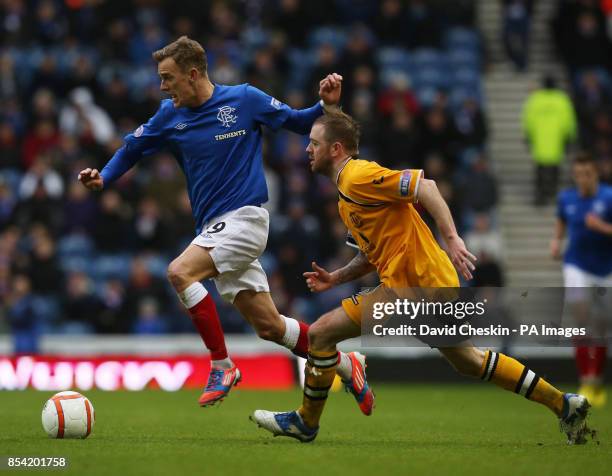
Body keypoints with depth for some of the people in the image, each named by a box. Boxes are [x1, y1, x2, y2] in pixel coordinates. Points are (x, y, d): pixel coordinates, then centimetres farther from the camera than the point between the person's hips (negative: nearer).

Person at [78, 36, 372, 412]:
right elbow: (132, 149, 17)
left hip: (245, 217, -6)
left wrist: (326, 106, -14)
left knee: (180, 272, -25)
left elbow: (298, 123, 5)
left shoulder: (245, 99, -7)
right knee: (268, 325, 5)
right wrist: (102, 178, 0)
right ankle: (346, 364, 23)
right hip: (214, 227, 6)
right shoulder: (170, 116, 5)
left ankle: (222, 366, -16)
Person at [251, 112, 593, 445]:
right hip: (432, 284, 10)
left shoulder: (359, 176, -11)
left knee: (321, 333, -6)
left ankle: (306, 422, 8)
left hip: (411, 286, -10)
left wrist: (451, 238, -27)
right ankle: (564, 404, 22)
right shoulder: (346, 195, 21)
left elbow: (424, 186, -20)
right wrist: (335, 278, 13)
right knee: (468, 361, 20)